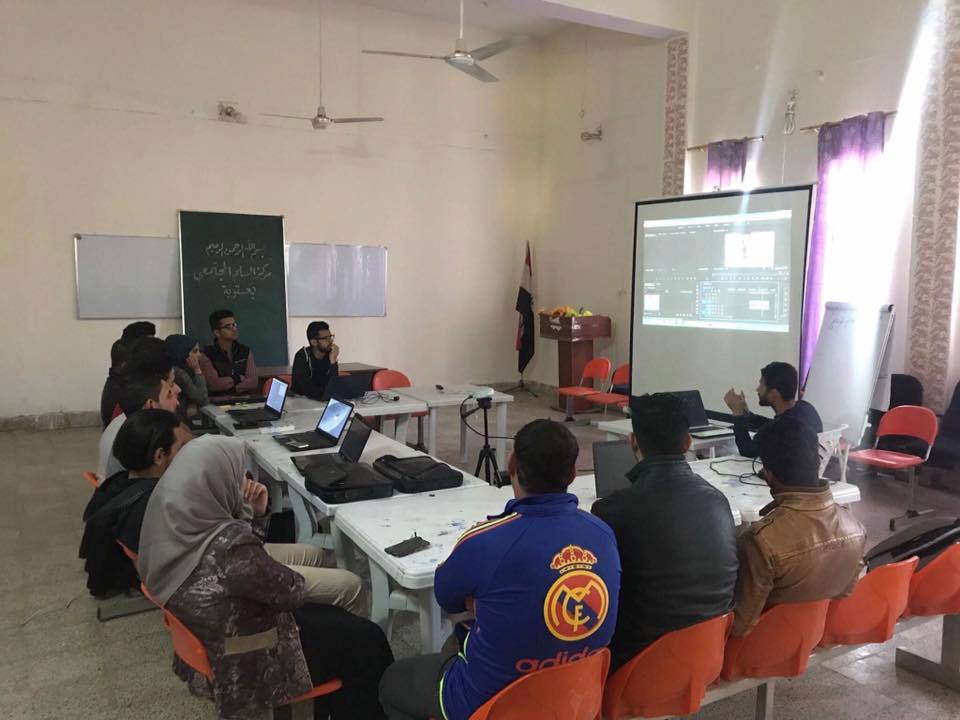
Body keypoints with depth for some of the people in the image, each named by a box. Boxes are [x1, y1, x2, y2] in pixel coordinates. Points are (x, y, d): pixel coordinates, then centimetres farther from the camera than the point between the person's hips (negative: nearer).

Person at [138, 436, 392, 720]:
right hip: (243, 664, -8)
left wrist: (254, 515, -9)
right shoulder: (229, 548, -36)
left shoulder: (174, 519, -10)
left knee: (336, 618, 22)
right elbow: (293, 592, -18)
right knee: (366, 640, 7)